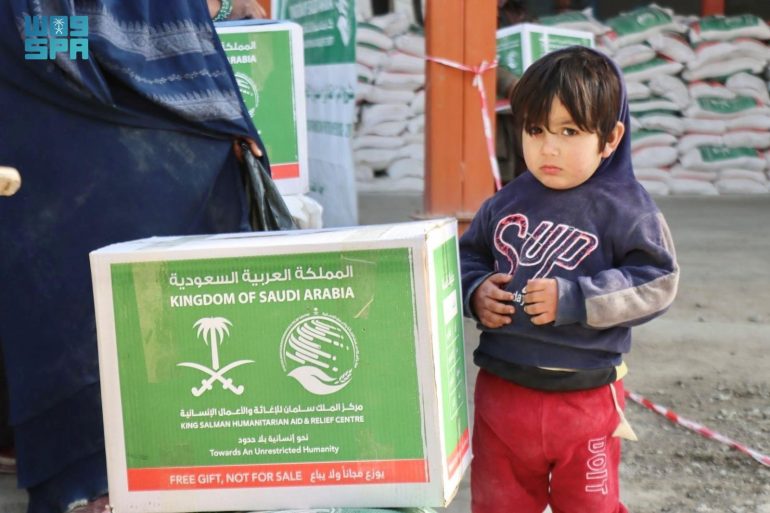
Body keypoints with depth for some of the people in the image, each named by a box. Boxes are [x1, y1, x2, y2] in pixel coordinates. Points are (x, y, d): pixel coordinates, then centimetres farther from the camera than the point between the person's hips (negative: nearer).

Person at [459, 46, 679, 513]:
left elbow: (657, 282, -15)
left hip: (585, 399, -4)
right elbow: (468, 257, 14)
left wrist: (573, 299, -22)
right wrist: (476, 292, -8)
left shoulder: (625, 208, -11)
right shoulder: (505, 205, 1)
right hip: (501, 391, 4)